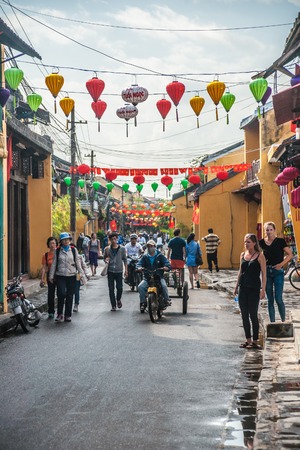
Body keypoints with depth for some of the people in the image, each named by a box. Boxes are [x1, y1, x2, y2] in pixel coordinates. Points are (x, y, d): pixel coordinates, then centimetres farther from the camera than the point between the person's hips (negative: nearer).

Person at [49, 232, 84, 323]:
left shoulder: (73, 250, 6)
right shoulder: (57, 250, 4)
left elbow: (77, 262, 9)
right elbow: (54, 263, 7)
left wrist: (81, 273, 3)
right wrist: (51, 275, 5)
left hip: (71, 275, 1)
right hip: (60, 276, -1)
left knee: (70, 296, 4)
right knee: (61, 294, -14)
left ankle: (68, 315, 14)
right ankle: (60, 314, 3)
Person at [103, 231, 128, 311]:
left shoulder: (122, 248, 2)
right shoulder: (107, 249, 4)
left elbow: (125, 259, 7)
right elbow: (104, 257, 15)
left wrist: (126, 270, 2)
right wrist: (106, 260, -9)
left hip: (119, 271, -1)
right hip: (110, 271, 1)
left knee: (119, 288, -4)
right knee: (111, 289, 1)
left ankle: (118, 300, 26)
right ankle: (113, 305, 10)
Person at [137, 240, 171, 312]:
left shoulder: (160, 256, 6)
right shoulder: (145, 256, 12)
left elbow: (167, 263, -2)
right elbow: (139, 263, 3)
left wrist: (166, 267, -25)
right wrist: (139, 267, -21)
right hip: (147, 278, 2)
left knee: (164, 286, -31)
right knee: (140, 286, -24)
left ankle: (167, 300, -13)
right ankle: (143, 302, -11)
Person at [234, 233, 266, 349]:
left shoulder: (259, 255, -6)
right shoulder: (243, 255, 10)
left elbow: (263, 274, -7)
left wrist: (263, 289, -14)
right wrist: (237, 286, 16)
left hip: (254, 288, -5)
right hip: (243, 288, 5)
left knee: (253, 315, -1)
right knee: (244, 315, 7)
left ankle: (255, 341, 8)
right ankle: (248, 340, 17)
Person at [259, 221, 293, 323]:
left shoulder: (280, 241, -5)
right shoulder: (261, 242, 4)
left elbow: (290, 254, -2)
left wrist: (281, 264, -13)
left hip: (278, 271, -3)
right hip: (266, 272, 3)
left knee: (278, 299, -7)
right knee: (270, 300, 8)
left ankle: (283, 321, 10)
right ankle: (272, 322, 16)